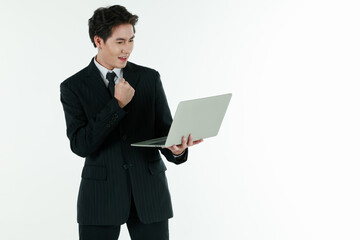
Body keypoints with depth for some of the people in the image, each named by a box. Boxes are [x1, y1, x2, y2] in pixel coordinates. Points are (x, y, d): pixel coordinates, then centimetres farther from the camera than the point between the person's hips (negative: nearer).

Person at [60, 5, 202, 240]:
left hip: (149, 192, 1)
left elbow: (164, 130, 4)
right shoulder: (73, 87, -2)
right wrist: (117, 104, -16)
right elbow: (80, 145, -11)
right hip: (101, 194, -1)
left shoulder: (150, 78, 4)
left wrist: (177, 149, -19)